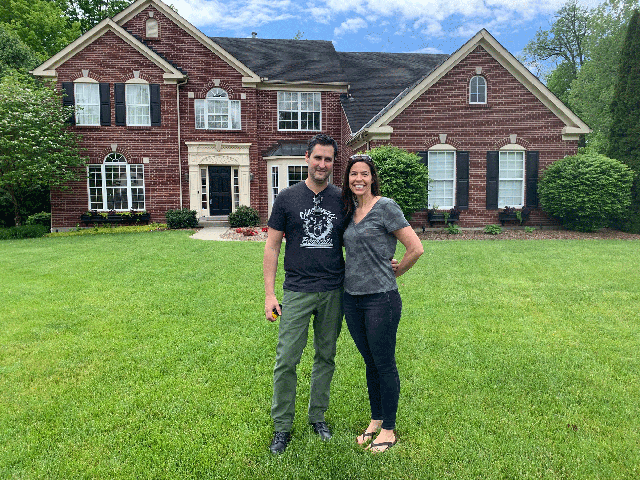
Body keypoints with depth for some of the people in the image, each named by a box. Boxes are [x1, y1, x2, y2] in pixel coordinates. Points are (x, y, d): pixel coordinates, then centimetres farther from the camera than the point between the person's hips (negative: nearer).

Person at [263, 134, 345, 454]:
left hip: (333, 292, 2)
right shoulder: (287, 198, 0)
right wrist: (269, 293, -4)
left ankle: (318, 416, 31)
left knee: (326, 357, 13)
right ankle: (282, 427, 16)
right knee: (286, 360, -1)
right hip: (297, 291, -2)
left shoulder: (342, 200, 6)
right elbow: (272, 246, 1)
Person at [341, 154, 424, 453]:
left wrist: (394, 273, -1)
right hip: (352, 298, 6)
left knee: (384, 364, 6)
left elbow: (416, 249, -12)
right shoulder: (349, 211, 10)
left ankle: (389, 429, 23)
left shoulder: (385, 206, -10)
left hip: (381, 298, -6)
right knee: (370, 362, 18)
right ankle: (375, 421, 34)